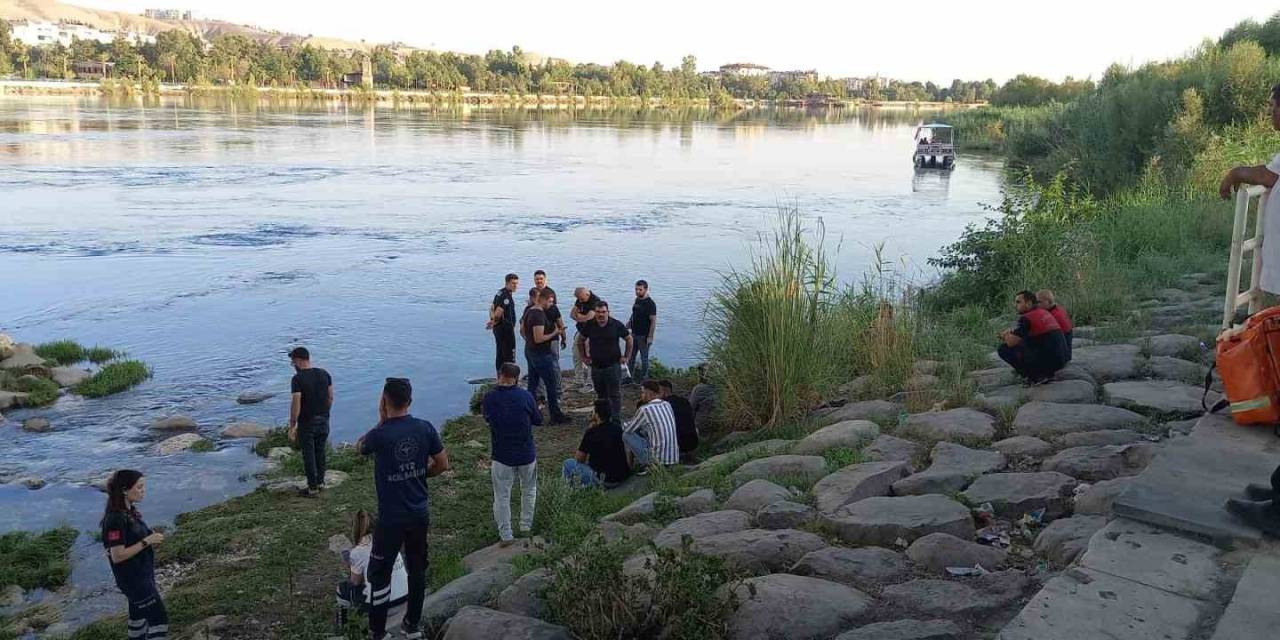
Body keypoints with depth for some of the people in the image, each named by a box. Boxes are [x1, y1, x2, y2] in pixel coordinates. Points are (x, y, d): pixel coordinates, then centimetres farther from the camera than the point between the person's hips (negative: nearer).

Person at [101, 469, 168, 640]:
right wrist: (146, 541, -22)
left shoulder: (130, 512, 4)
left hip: (142, 574, 9)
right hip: (132, 579, -9)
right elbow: (117, 556, -24)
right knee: (159, 618, -6)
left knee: (139, 616, 20)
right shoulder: (116, 519, -24)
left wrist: (151, 537, -2)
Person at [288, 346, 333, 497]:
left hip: (307, 422, -5)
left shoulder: (298, 379, -16)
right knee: (320, 452, 18)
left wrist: (292, 426, -13)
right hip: (323, 420, 5)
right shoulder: (324, 374, 1)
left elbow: (296, 404, -19)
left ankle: (312, 487, 11)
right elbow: (330, 397, 6)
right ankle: (320, 482, 27)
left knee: (308, 454, 5)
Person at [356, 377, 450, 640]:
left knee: (380, 574, 9)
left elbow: (358, 447, 5)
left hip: (391, 517, -4)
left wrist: (382, 421, 0)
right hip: (420, 513, 4)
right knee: (417, 569, 17)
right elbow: (443, 465, 1)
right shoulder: (425, 428, -7)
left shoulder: (380, 435, -18)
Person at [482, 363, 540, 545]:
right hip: (527, 455, 0)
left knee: (502, 496, 11)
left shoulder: (489, 398, -10)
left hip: (501, 456, 0)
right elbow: (538, 420, 0)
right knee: (529, 490, 24)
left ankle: (506, 535, 15)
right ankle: (526, 525, 32)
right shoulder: (525, 396, -13)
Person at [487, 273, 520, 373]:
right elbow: (499, 311, -25)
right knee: (509, 354, -6)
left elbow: (492, 308, 16)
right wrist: (494, 321, -9)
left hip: (498, 328, 10)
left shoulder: (500, 293, 13)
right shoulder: (506, 295, -18)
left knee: (500, 354, 13)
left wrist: (492, 319, 4)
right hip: (506, 328, -10)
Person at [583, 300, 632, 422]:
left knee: (615, 395, -2)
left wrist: (626, 356, 3)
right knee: (601, 395, 13)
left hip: (613, 365, -3)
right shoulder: (589, 325, 0)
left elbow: (629, 339, 6)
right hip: (596, 366, 3)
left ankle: (616, 420, 2)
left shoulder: (616, 325, -5)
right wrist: (584, 356, 12)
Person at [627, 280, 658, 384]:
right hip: (634, 333, 8)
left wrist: (650, 337, -22)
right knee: (630, 356, 15)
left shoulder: (650, 303, -18)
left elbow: (653, 321, -19)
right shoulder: (637, 300, 7)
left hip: (644, 335, -8)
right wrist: (630, 321, 9)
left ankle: (644, 378, 15)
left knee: (644, 357, 4)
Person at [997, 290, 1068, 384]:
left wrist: (1006, 335, 6)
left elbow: (1011, 342, -16)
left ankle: (1035, 377, -4)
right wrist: (1011, 331, 16)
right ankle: (1045, 373, 16)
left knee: (1003, 349, -5)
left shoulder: (1026, 318, -12)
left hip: (1046, 361, -9)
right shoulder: (1044, 313, 15)